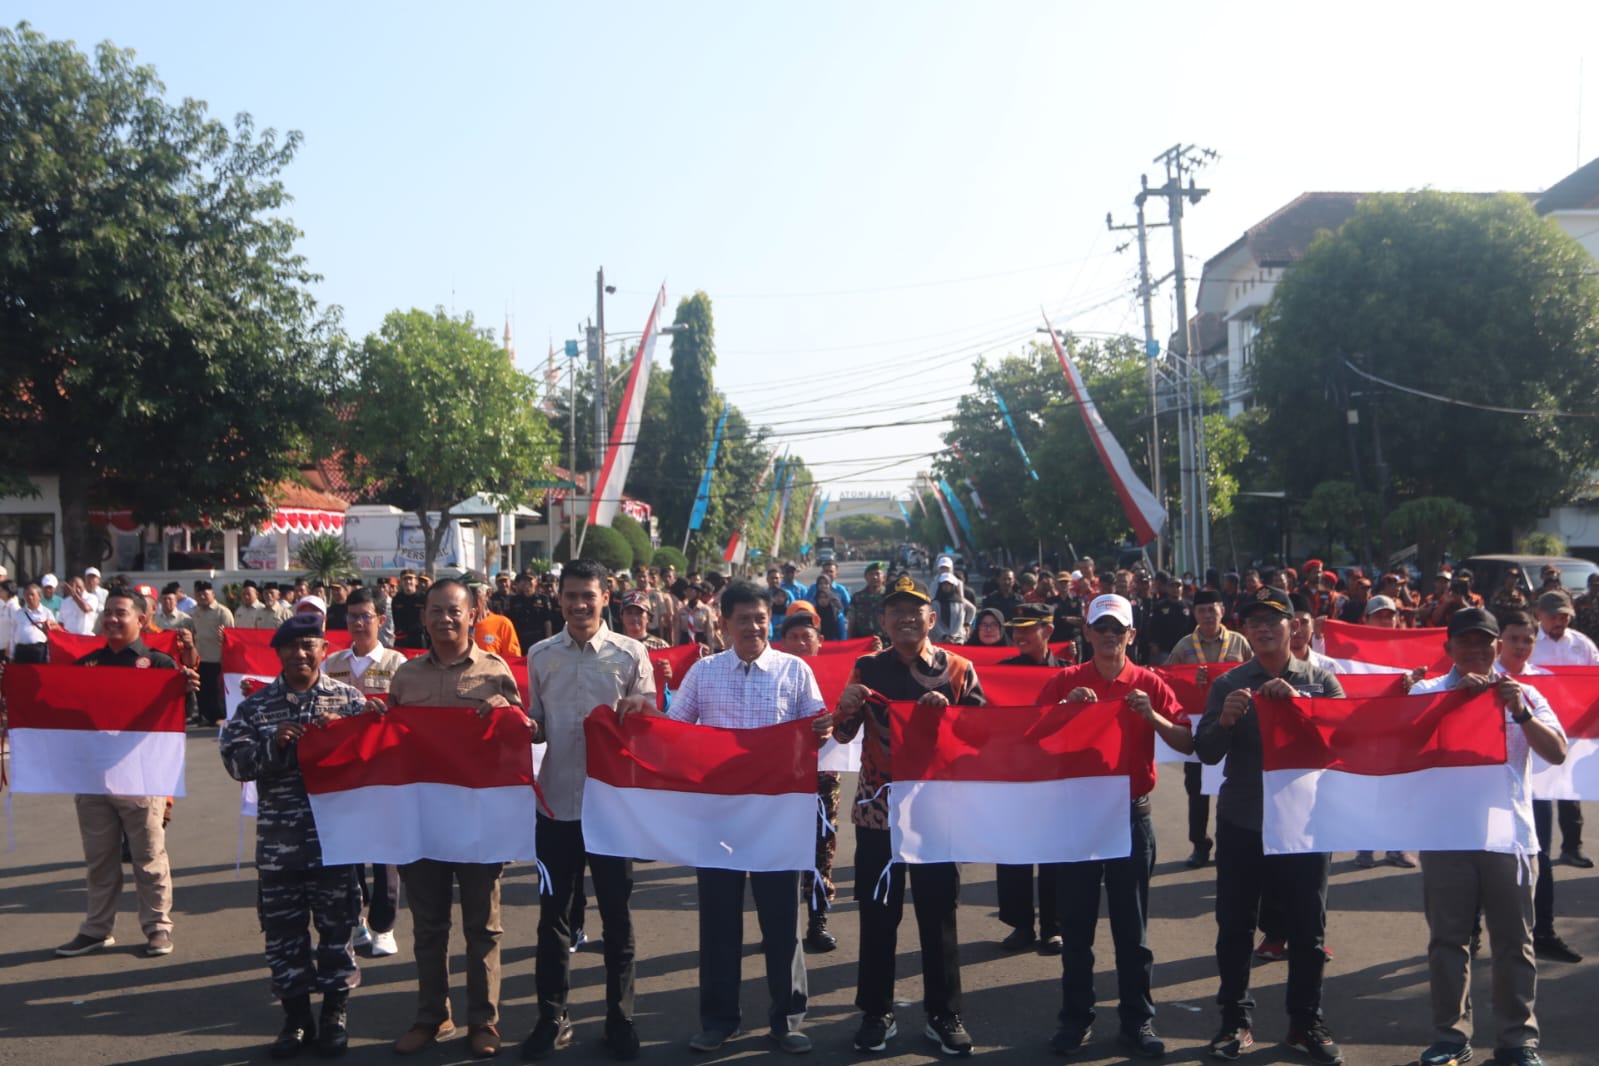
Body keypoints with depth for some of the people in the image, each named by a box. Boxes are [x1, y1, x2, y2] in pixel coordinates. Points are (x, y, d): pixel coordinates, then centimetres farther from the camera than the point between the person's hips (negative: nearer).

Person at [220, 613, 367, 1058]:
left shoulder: (349, 699, 2)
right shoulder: (256, 705, 5)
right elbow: (233, 761, -2)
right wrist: (273, 743, -18)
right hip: (278, 838, 2)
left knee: (336, 923, 7)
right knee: (283, 927, 8)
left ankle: (336, 1012, 22)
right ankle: (296, 1016, 22)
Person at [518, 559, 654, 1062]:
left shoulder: (631, 654, -2)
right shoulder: (540, 655, 5)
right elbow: (535, 724, 11)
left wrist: (637, 715, -21)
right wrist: (528, 728, -11)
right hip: (556, 802, 2)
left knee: (617, 913, 7)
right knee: (553, 912, 10)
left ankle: (620, 1019, 20)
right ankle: (551, 1017, 22)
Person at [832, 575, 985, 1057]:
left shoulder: (958, 668, -1)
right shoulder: (867, 667, 3)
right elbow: (843, 735, 4)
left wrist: (947, 710, -17)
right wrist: (846, 706, -17)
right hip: (878, 807, 1)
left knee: (938, 912, 7)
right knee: (878, 913, 7)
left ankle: (944, 1014, 19)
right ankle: (876, 1013, 19)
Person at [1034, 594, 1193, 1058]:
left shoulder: (1149, 684, 2)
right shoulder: (1065, 681, 2)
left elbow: (1186, 744, -4)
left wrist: (1152, 716, -20)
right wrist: (1066, 707, -17)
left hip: (1131, 815, 0)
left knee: (1132, 928, 6)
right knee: (1076, 925, 6)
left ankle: (1137, 1021, 16)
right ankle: (1075, 1017, 17)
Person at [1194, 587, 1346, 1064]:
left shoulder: (1320, 680, 3)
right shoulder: (1227, 685, 4)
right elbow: (1206, 753, -1)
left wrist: (1299, 702, -22)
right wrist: (1224, 720, -21)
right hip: (1240, 822, 1)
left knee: (1307, 927, 6)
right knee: (1235, 926, 6)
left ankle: (1306, 1023, 21)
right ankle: (1235, 1020, 18)